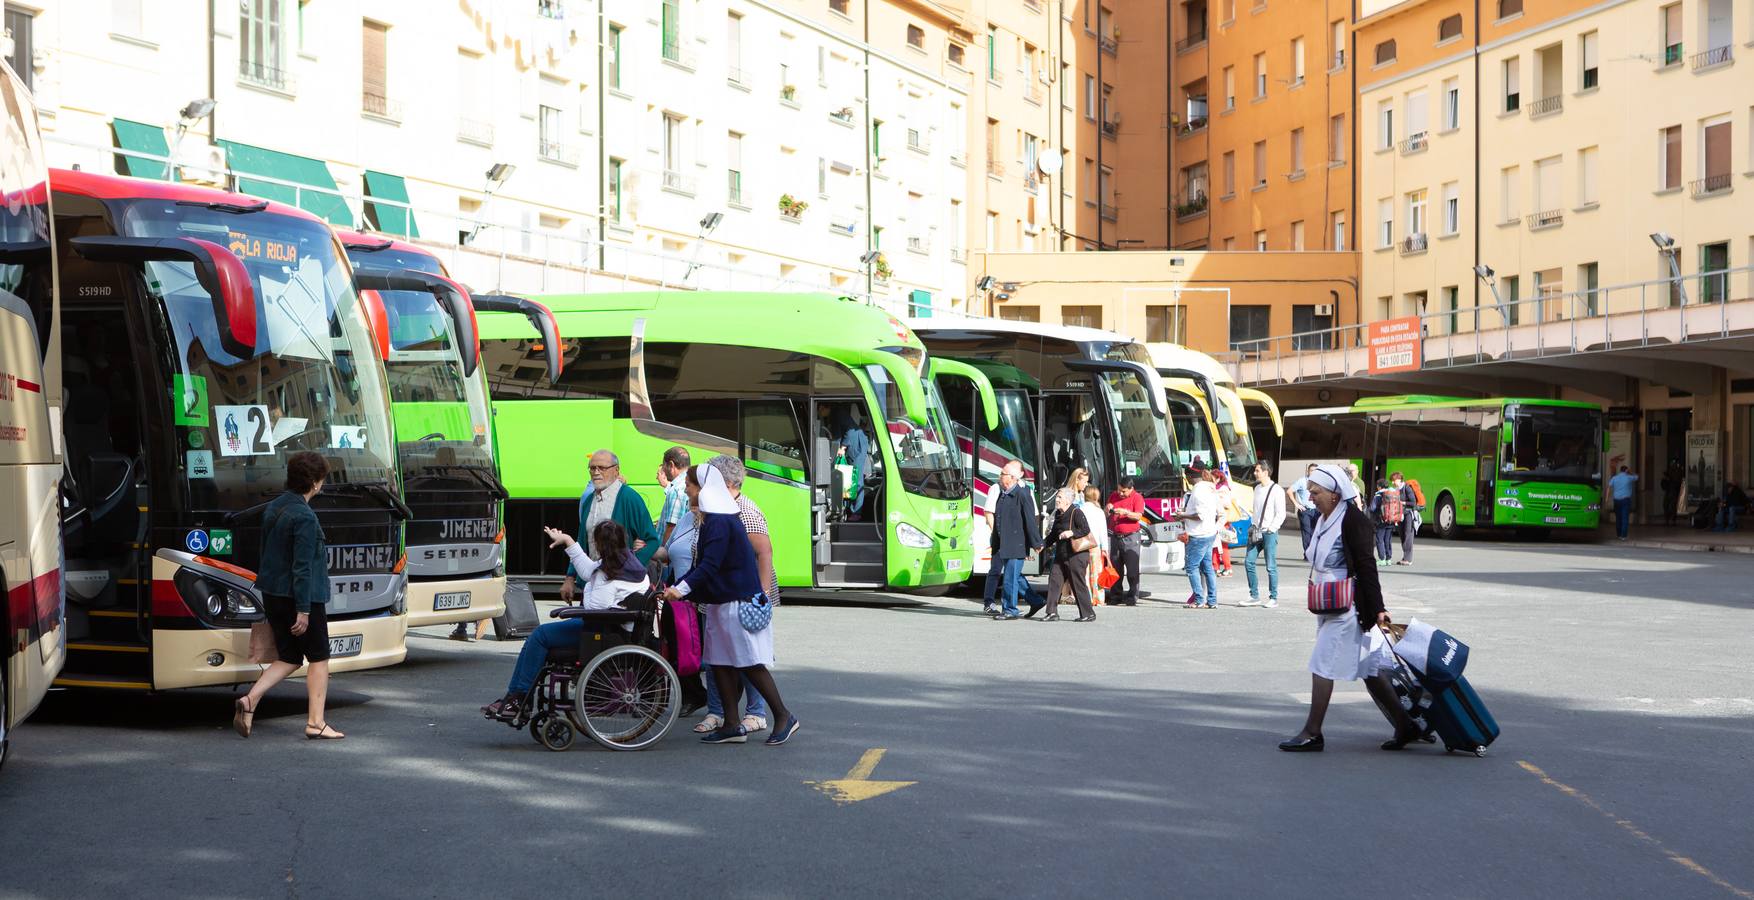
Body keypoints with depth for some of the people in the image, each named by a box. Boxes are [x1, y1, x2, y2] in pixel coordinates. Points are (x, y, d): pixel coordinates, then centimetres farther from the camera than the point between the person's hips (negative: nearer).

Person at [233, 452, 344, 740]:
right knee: (318, 658, 5)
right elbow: (302, 566, -21)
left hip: (273, 595, 8)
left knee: (288, 658, 16)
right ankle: (316, 723, 6)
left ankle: (249, 701, -2)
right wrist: (303, 609, -19)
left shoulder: (273, 508, 9)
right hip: (303, 597, -8)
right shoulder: (304, 516, -19)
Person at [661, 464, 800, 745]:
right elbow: (703, 563, 20)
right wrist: (675, 588, 17)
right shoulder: (714, 517, 15)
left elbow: (710, 565, -24)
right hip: (721, 602, 10)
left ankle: (784, 717, 2)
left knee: (749, 663, -6)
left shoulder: (719, 521, -16)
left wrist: (682, 589, -30)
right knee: (719, 662, 8)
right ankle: (732, 727, 10)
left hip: (737, 602, -10)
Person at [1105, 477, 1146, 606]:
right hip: (1115, 536, 5)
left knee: (1132, 569, -7)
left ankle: (1133, 597, -4)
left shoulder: (1137, 498, -3)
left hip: (1131, 537, -5)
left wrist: (1125, 512, -26)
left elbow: (1138, 516, -13)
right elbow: (1106, 514, 19)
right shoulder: (1113, 496, 13)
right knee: (1115, 568, 6)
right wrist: (1108, 509, -4)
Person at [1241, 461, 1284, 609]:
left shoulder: (1277, 490, -8)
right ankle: (1254, 596, 10)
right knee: (1248, 562, 2)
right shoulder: (1257, 488, 13)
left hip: (1269, 532, -7)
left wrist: (1270, 529, -13)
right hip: (1256, 532, 7)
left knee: (1271, 566, -3)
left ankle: (1273, 598, 6)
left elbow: (1281, 514, -10)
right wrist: (1254, 527, 9)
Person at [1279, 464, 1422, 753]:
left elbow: (1366, 566, -17)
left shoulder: (1352, 519, -16)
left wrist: (1377, 609, -19)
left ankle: (1312, 734, 2)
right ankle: (1405, 726, 19)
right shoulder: (1325, 519, 11)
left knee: (1323, 665, -6)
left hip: (1347, 607, -9)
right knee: (1367, 670, 12)